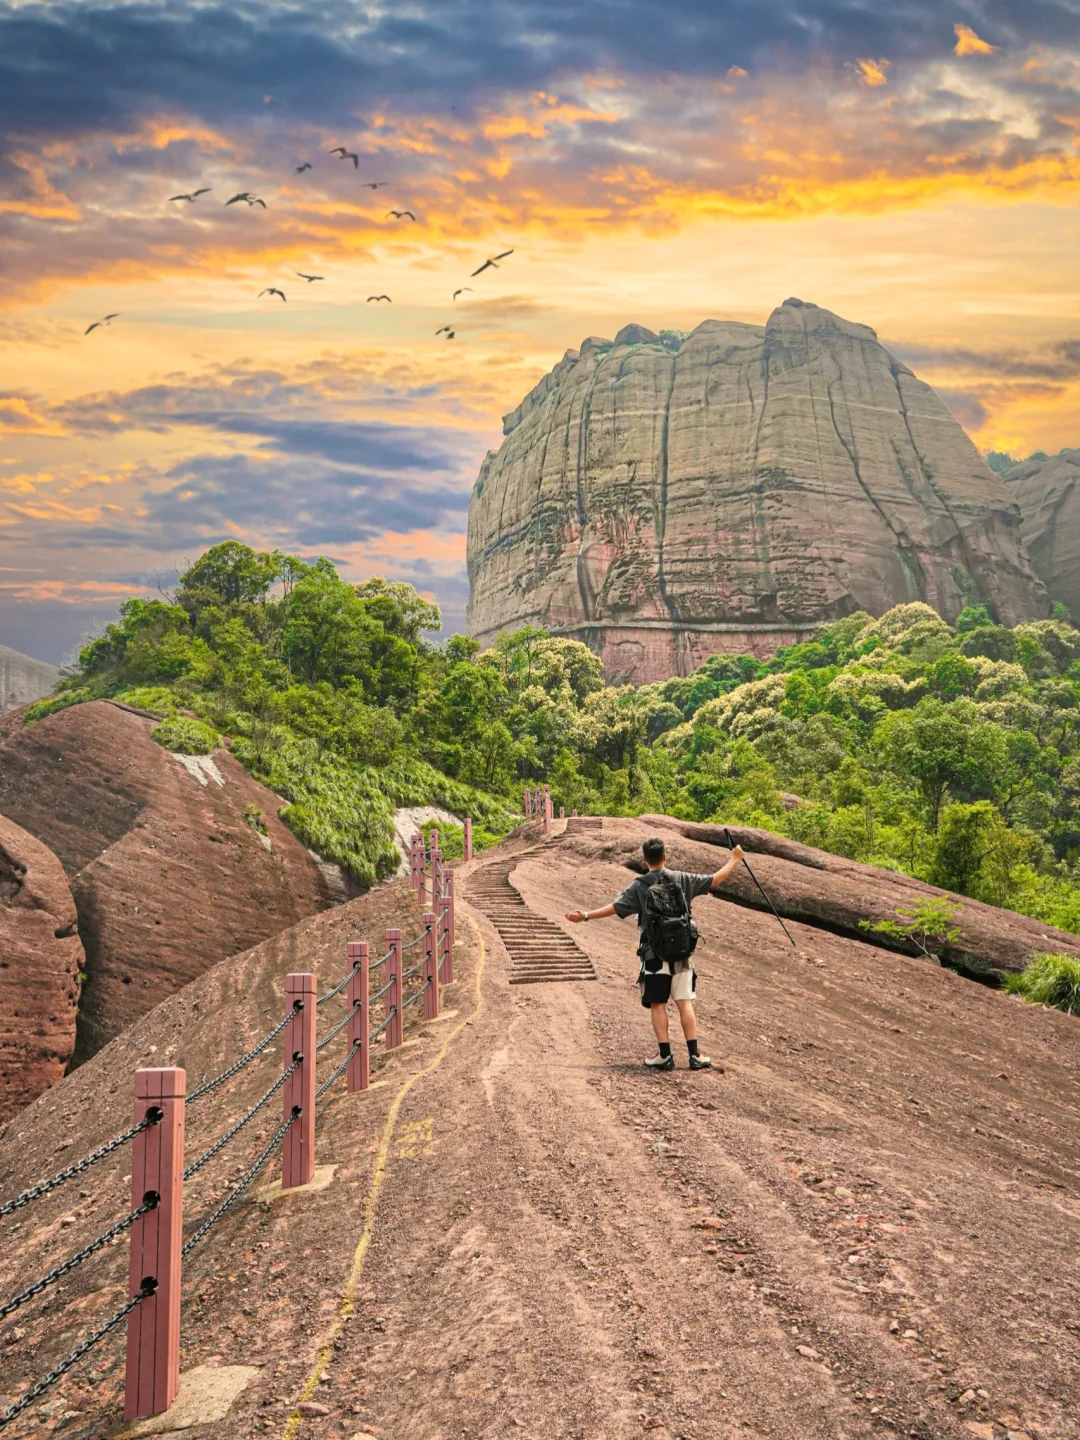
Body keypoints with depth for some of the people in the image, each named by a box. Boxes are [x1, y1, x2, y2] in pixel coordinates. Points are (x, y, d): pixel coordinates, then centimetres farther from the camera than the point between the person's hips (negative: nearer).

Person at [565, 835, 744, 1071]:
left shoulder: (639, 886, -6)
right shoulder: (681, 879, 1)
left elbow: (615, 908, -12)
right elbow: (715, 880, 7)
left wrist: (585, 916, -7)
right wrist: (734, 860, 22)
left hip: (654, 954, -2)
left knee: (657, 1004, 5)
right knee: (685, 1003, 4)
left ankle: (665, 1055, 3)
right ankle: (695, 1055, 3)